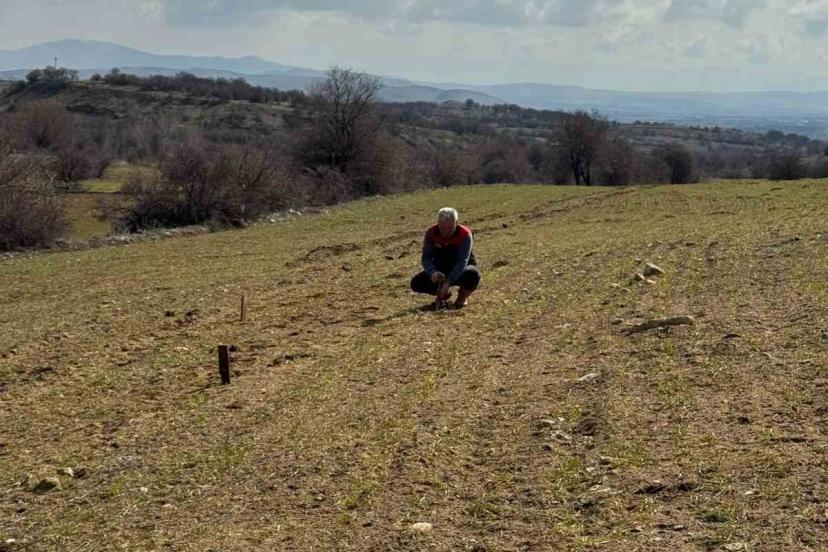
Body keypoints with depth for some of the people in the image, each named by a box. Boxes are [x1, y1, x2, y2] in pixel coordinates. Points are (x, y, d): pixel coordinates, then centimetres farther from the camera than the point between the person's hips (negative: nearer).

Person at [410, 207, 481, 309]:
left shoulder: (465, 234, -24)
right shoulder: (431, 233, -15)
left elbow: (462, 261, -33)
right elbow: (426, 258, -17)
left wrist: (449, 282, -46)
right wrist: (433, 273, -40)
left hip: (460, 271, -3)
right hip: (440, 271, 3)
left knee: (473, 274, -39)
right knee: (416, 283, -21)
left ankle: (463, 295, -2)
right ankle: (444, 294, 10)